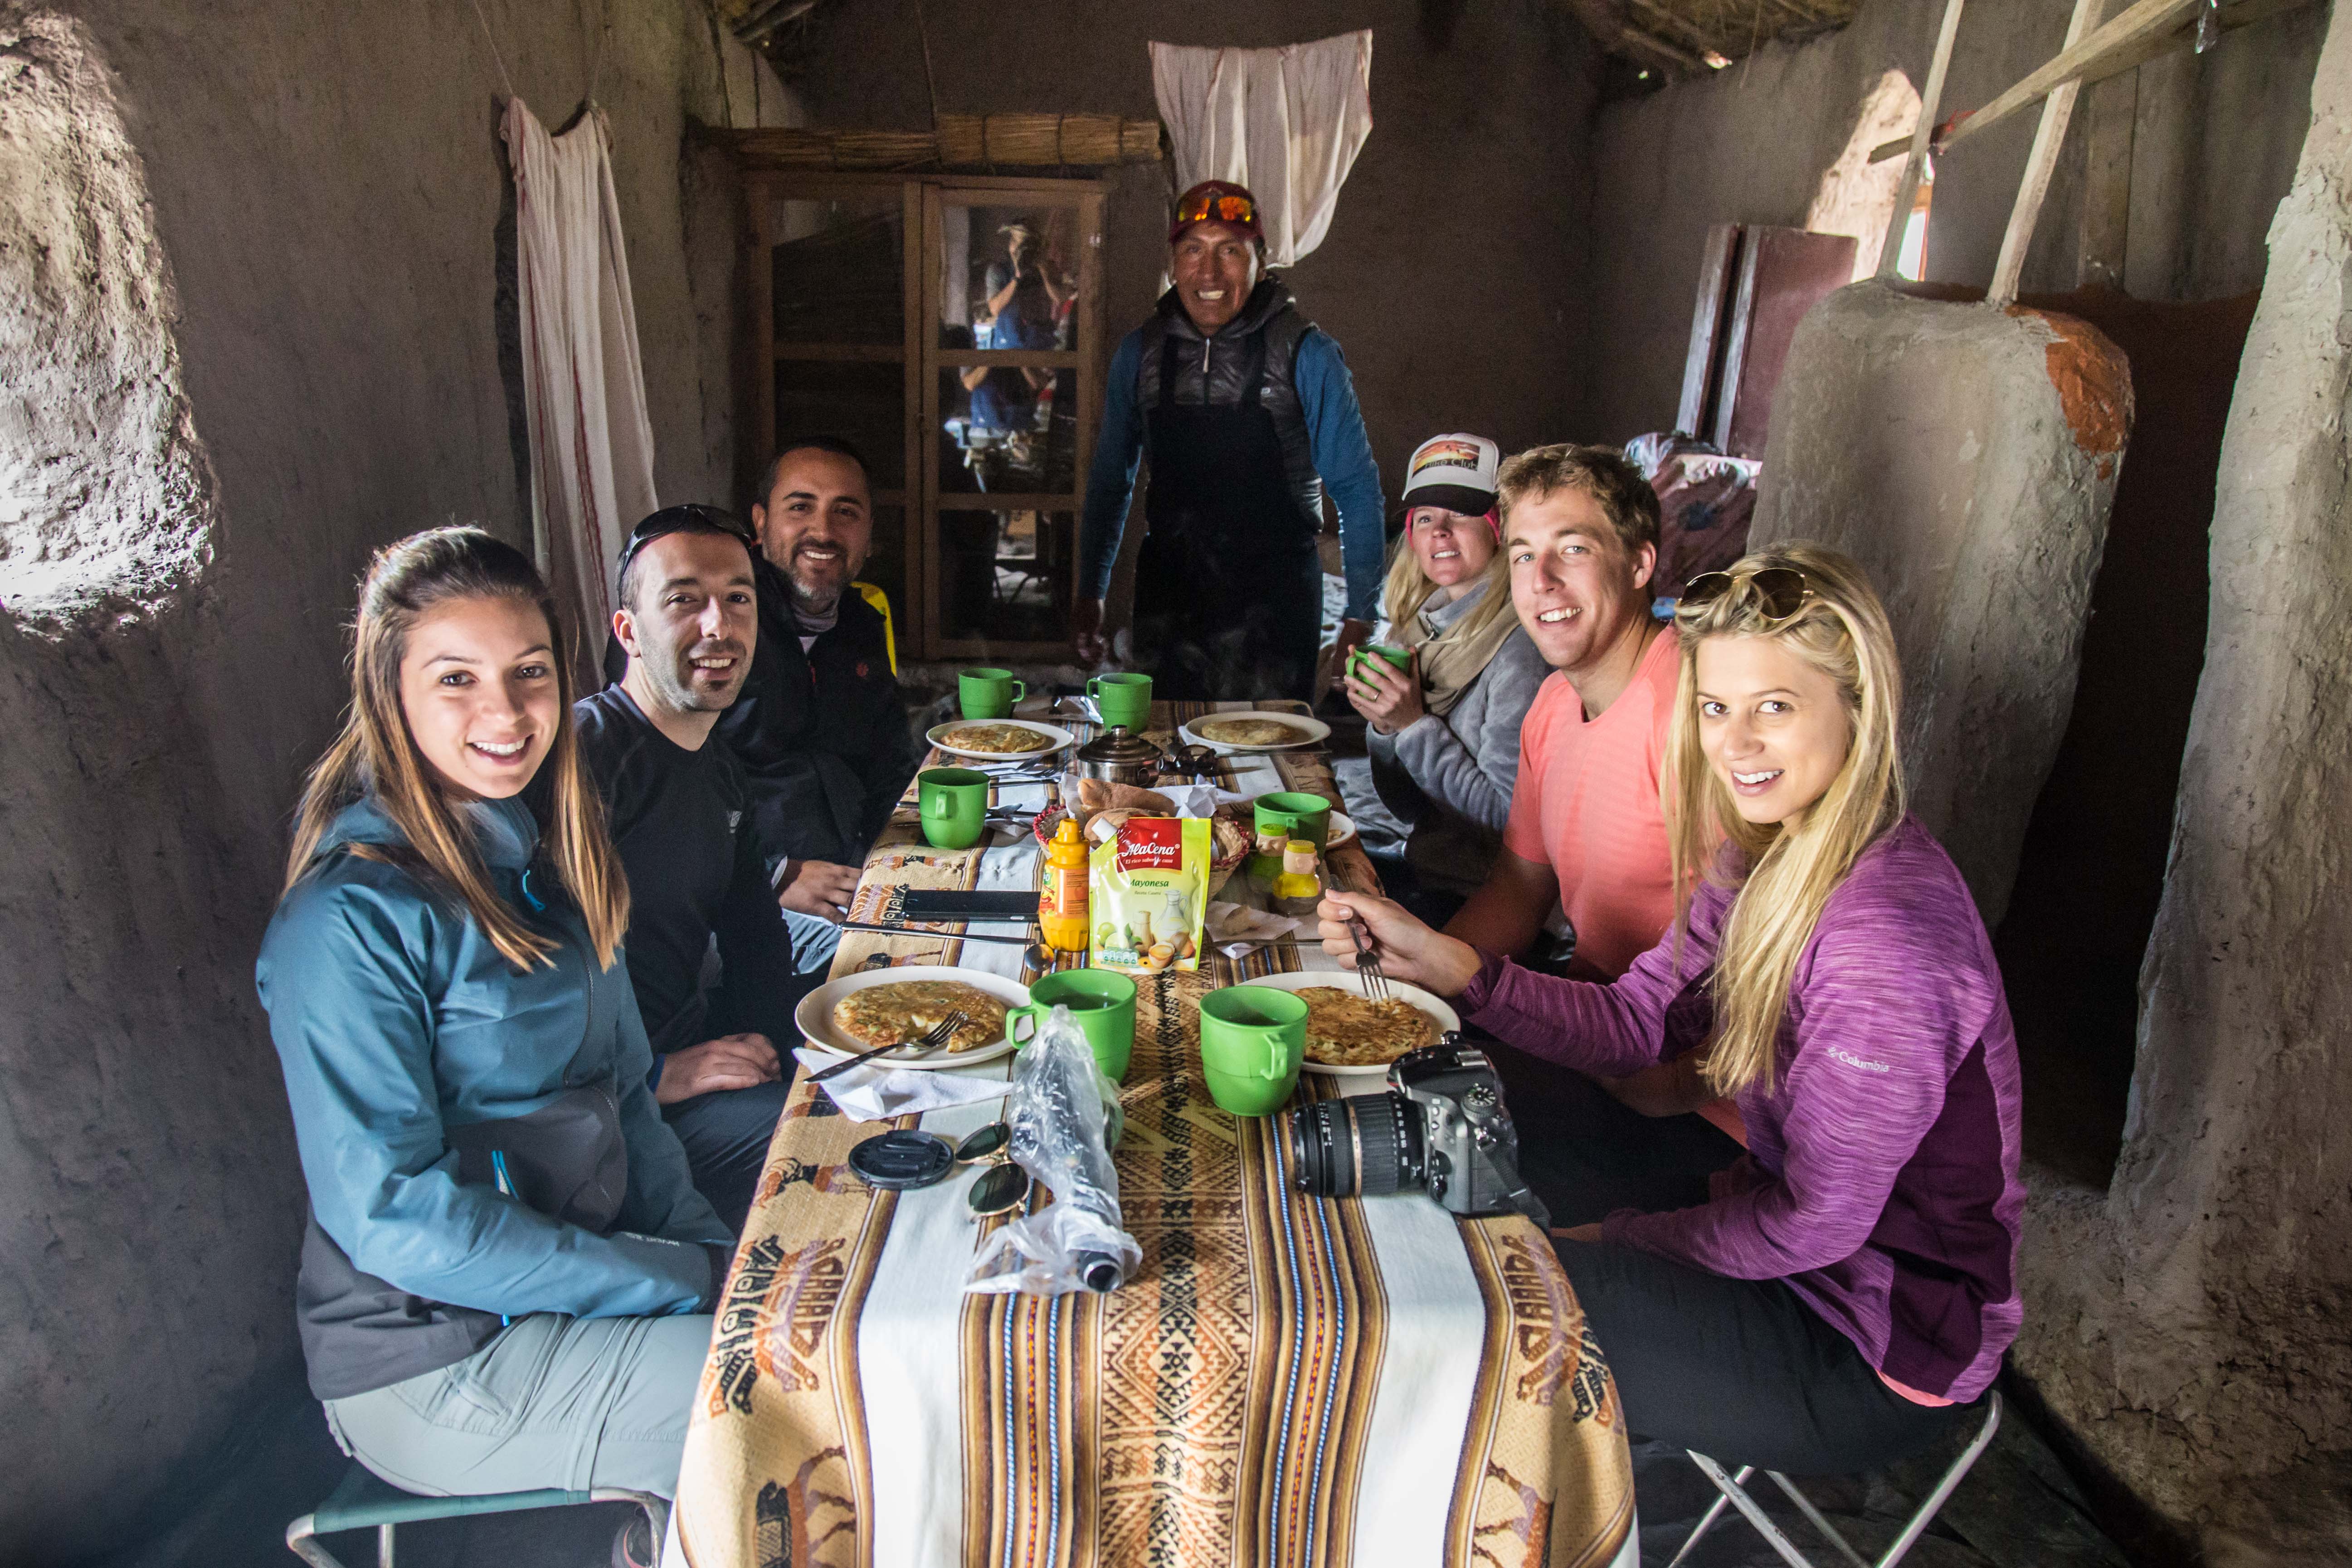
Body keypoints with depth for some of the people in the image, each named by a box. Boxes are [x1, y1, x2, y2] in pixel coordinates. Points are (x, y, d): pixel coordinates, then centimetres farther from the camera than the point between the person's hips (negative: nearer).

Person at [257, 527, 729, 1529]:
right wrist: (691, 1286, -19)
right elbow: (398, 1220, -21)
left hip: (572, 1280, 7)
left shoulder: (536, 854, 5)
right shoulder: (351, 920, -19)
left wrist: (713, 1250, -4)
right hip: (439, 1362, -7)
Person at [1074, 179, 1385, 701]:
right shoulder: (1138, 353, 4)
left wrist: (1361, 614, -6)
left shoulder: (1307, 355, -6)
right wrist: (1090, 593, 13)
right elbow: (1110, 480, 15)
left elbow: (1356, 488, -2)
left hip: (1273, 610, -3)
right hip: (1165, 596, 3)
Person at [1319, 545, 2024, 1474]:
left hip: (1886, 1356, -8)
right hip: (1791, 1233, 8)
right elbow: (1640, 1020, -1)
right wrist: (1447, 965, -12)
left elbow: (1816, 1219, -25)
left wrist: (1610, 1242, -13)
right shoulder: (1767, 856, -2)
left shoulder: (1888, 929, -31)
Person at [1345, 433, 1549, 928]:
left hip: (1478, 901, -7)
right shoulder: (1421, 627, 5)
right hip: (1425, 873, 7)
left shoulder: (1519, 648, -17)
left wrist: (1416, 726, -19)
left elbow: (1509, 818, -18)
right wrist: (1383, 725, -7)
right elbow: (1408, 808, 11)